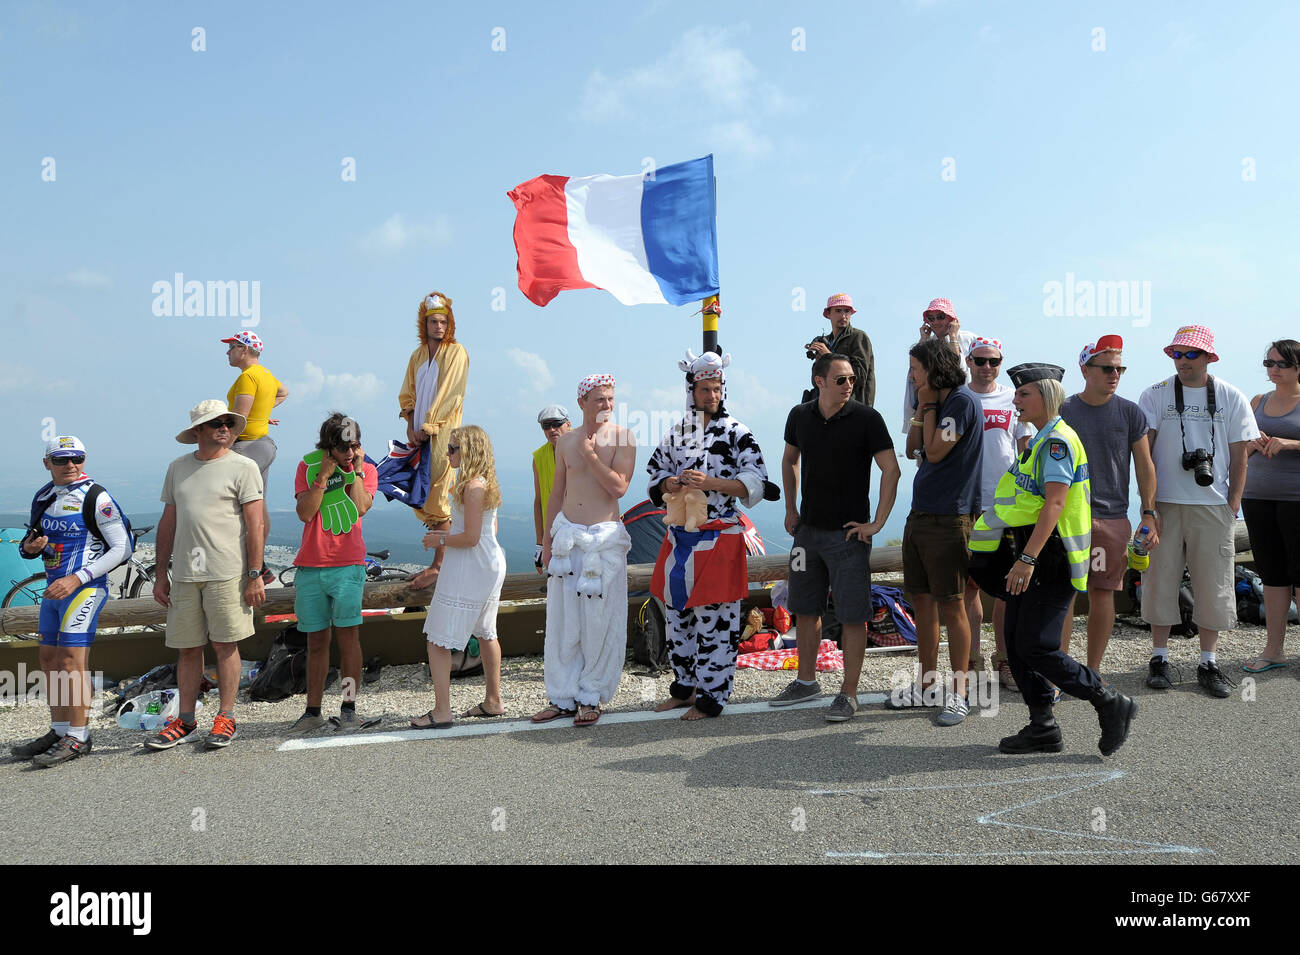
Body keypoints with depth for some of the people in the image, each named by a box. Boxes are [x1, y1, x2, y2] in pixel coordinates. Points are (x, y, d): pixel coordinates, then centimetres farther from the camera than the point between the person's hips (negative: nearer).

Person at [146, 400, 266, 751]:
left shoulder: (243, 467, -2)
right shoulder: (178, 468, 13)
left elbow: (255, 525, -6)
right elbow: (168, 523, 16)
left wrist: (255, 575, -11)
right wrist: (161, 574, 13)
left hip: (227, 573, -4)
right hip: (184, 575, 4)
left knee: (225, 644, 2)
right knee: (187, 647, 9)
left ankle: (225, 718, 12)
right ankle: (185, 719, 21)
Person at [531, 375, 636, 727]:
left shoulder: (622, 437, -2)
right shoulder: (566, 442, 9)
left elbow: (619, 487, -13)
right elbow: (557, 493, 15)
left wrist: (590, 454, -13)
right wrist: (547, 540, 14)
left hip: (604, 538, -4)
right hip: (566, 536, 4)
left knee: (599, 621, 1)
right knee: (562, 620, 6)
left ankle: (591, 697, 15)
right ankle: (562, 697, 17)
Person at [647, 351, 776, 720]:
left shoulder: (737, 433, -3)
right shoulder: (676, 433, 10)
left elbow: (755, 482, -9)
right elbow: (655, 473, 17)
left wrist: (711, 482, -22)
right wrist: (672, 484, -6)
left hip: (720, 536, -5)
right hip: (679, 535, 5)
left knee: (713, 618, -3)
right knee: (677, 613, 12)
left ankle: (710, 696, 8)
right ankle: (684, 687, 26)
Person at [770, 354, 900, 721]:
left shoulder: (866, 418, -9)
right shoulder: (800, 416, 4)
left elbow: (891, 470, -10)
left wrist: (877, 523, -13)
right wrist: (790, 509, 15)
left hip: (848, 533, -5)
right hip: (808, 529, 5)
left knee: (852, 616, -1)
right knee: (805, 609, 14)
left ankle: (849, 694, 10)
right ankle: (806, 681, 30)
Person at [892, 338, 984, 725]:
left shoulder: (962, 401, -11)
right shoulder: (937, 403, 16)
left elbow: (934, 452, -15)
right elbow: (913, 449, 15)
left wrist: (929, 405, -6)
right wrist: (923, 406, 8)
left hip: (948, 518, -9)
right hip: (919, 514, 9)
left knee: (951, 606, -3)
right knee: (921, 601, 13)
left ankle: (958, 694, 7)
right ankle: (928, 686, 24)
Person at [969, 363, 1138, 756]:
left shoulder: (1058, 440, -14)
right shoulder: (1040, 441, 18)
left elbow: (1054, 504, -24)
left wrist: (1027, 558, -29)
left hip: (1051, 559, -10)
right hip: (1034, 557, 10)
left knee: (1036, 648, -10)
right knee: (1016, 645, 9)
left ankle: (1111, 704, 5)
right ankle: (1043, 728, 17)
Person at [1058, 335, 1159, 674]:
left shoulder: (1130, 413, 5)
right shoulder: (1063, 411, 2)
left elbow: (1145, 466, 7)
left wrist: (1149, 514, 0)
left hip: (1113, 518, 1)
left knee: (1103, 595, 6)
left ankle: (1093, 671, 18)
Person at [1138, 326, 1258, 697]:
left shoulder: (1232, 399, 6)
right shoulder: (1155, 396, 2)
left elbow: (1239, 458, 7)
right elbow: (1143, 453, -1)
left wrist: (1232, 506, -1)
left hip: (1213, 506, 1)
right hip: (1165, 504, -1)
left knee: (1213, 584, 4)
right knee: (1161, 579, 3)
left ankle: (1208, 663, 15)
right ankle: (1159, 658, 15)